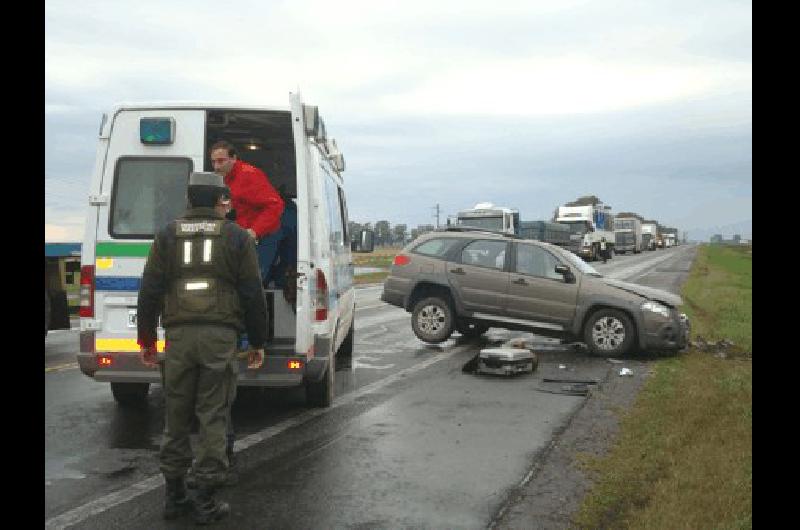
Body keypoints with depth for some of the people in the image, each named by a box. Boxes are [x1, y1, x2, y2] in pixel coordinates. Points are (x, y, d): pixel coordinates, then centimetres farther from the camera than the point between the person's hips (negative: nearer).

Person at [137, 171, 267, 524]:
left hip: (178, 334, 2)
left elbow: (150, 290, 7)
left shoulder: (168, 234, 9)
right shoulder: (236, 236, 6)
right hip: (220, 335, -2)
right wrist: (257, 342, 11)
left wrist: (146, 339, 14)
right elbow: (253, 294, 3)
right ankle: (206, 501, 6)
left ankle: (174, 496, 19)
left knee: (176, 416, 11)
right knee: (212, 417, 3)